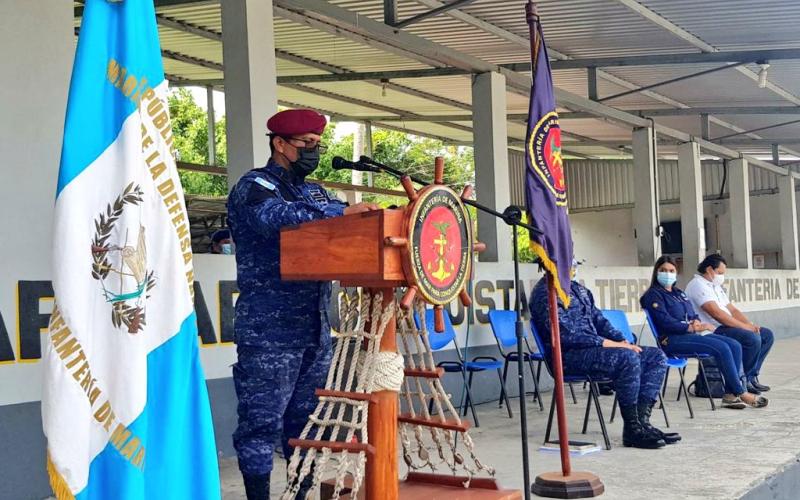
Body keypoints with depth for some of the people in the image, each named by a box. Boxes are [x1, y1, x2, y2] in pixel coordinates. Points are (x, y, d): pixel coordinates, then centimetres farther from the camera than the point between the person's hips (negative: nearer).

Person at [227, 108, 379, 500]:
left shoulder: (314, 192, 21)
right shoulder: (254, 187, -4)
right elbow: (277, 216, -24)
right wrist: (343, 213, -32)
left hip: (315, 331, 8)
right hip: (269, 333, -8)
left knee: (306, 419, 12)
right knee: (263, 421, -5)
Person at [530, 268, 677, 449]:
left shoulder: (577, 288, 20)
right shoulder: (545, 293, -10)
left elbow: (598, 319, 21)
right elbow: (567, 335, -19)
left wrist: (622, 341, 3)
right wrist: (609, 344, -19)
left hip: (593, 348, 10)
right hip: (569, 356, -10)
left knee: (657, 357, -2)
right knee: (628, 358, -32)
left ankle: (642, 420, -12)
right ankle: (632, 429, -21)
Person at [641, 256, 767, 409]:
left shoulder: (678, 293, 24)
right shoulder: (654, 295, -2)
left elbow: (693, 315, 22)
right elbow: (665, 321, -14)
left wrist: (697, 322, -3)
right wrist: (692, 327, -16)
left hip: (690, 334, 9)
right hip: (672, 339, -9)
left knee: (735, 346, -11)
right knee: (722, 348, -25)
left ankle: (730, 394, -15)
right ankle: (741, 393, -16)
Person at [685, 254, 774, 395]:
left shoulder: (716, 286, 22)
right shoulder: (698, 285, -12)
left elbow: (732, 310, 18)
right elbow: (717, 314, -22)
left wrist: (750, 324, -1)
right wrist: (744, 326, -19)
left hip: (724, 327, 11)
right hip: (712, 331, -11)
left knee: (767, 335, 6)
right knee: (752, 339, -27)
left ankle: (751, 377, 4)